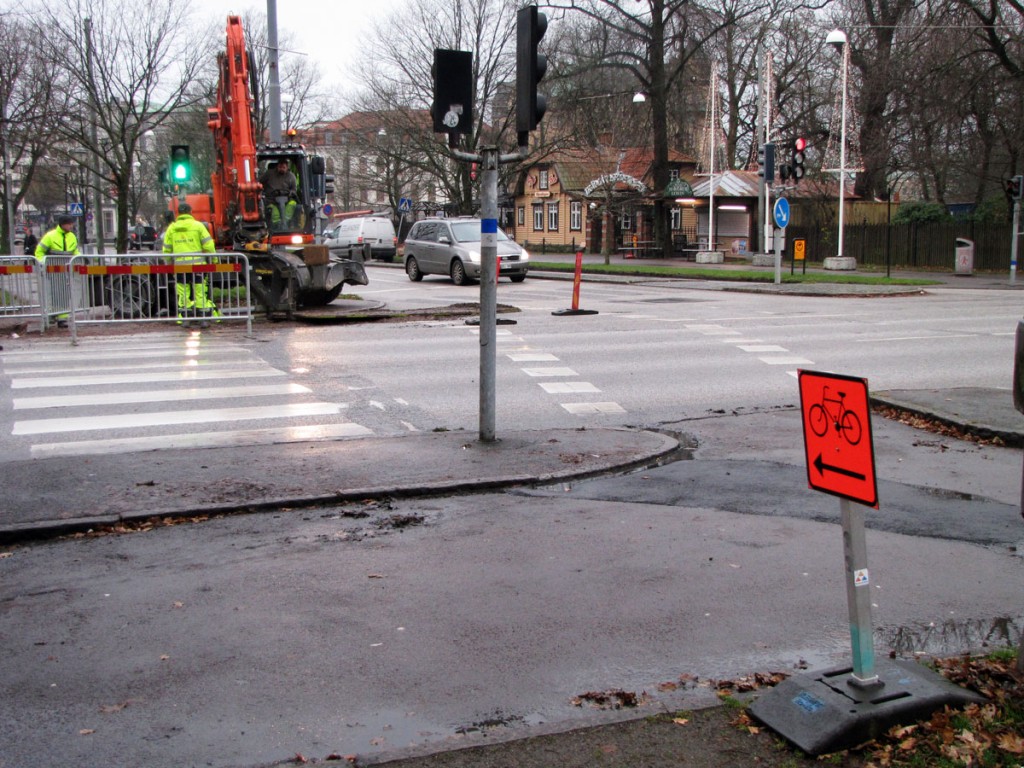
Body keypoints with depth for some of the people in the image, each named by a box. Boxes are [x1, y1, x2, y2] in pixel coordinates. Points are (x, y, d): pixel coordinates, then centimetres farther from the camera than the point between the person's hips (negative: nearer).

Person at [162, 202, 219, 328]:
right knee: (200, 292, 2)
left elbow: (166, 249, 11)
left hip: (179, 265, 2)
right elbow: (208, 245, -5)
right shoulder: (197, 225, 0)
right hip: (197, 264, -2)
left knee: (182, 294, 7)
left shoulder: (171, 228, 8)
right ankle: (204, 319, 0)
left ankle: (184, 319, 7)